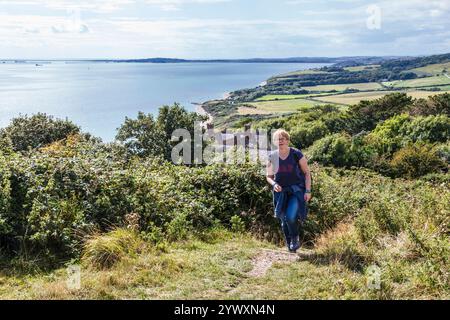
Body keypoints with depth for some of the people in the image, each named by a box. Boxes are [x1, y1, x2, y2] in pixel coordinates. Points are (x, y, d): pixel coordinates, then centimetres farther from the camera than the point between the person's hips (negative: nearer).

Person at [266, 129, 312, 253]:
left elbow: (307, 172, -2)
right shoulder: (272, 157, 0)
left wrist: (308, 191, -10)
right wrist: (274, 184, -12)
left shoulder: (296, 154, -8)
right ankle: (290, 246, 27)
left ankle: (295, 238, 9)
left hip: (297, 190, -3)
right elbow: (269, 176, 10)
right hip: (281, 192, 3)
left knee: (291, 216, -20)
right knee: (284, 220, 6)